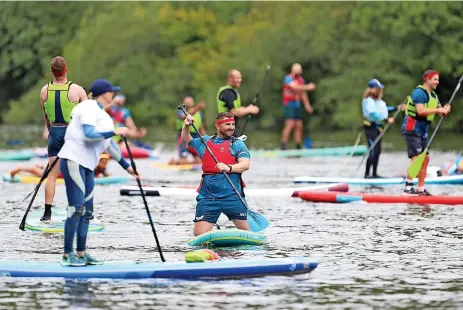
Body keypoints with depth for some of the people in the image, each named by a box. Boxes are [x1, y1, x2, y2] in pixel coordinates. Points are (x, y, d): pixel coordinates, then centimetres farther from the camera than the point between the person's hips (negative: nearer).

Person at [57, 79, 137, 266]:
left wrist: (126, 166, 25)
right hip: (74, 161, -10)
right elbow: (89, 135, -22)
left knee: (86, 210, 7)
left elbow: (109, 144, 24)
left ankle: (81, 254, 11)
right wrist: (115, 132, -17)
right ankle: (67, 255, -12)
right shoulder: (88, 108, -9)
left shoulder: (102, 115, 19)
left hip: (87, 166, 10)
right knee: (76, 208, -12)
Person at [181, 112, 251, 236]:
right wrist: (186, 126, 13)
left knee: (245, 230, -4)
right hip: (208, 196, 2)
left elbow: (246, 164, -7)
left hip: (232, 195, -2)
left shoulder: (237, 144, 7)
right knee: (199, 234, -6)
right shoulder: (205, 142, 18)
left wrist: (229, 168, -25)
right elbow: (186, 142, 32)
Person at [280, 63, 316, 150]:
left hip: (297, 105, 8)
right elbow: (295, 87, -29)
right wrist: (308, 87, -33)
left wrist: (307, 105, 14)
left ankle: (298, 146, 11)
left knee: (299, 126, 5)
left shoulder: (300, 79, 12)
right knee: (290, 124, -18)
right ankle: (283, 145, -16)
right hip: (289, 105, -8)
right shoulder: (288, 78, -12)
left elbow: (303, 93, 19)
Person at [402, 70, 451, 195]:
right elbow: (420, 111, -27)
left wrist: (444, 110, -10)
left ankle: (421, 189, 12)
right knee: (416, 158, -17)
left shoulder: (433, 95, 15)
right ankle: (408, 187, -17)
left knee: (425, 158, 8)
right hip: (412, 129, -10)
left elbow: (440, 113, 12)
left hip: (422, 131, 10)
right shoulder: (419, 92, -14)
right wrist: (437, 110, -25)